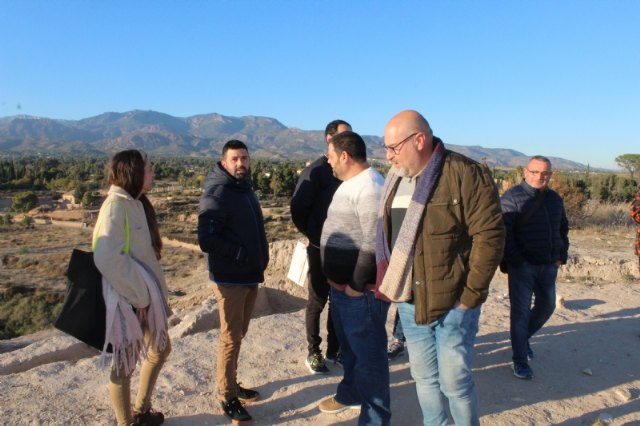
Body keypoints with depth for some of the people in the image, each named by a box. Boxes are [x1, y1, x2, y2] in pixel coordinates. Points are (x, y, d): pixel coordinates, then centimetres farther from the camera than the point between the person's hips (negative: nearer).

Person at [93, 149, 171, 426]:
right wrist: (139, 294, -19)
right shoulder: (115, 206, -18)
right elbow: (107, 258, -26)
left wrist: (151, 292, 11)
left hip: (146, 296, 9)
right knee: (125, 365, 7)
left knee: (160, 349, 21)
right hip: (127, 300, -9)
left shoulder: (136, 204, 8)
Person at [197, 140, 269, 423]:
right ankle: (227, 398, 16)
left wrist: (259, 257, 6)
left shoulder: (244, 188, 11)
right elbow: (207, 240, -23)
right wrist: (242, 254, -22)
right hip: (229, 278, -8)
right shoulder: (216, 194, -16)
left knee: (239, 334, 18)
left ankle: (232, 385, 33)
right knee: (231, 338, 1)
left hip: (251, 275, 8)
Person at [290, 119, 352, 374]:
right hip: (321, 248, -5)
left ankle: (334, 350, 29)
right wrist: (313, 234, -3)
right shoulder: (316, 171, -10)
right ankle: (313, 352, 23)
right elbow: (298, 208, -12)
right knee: (317, 301, 7)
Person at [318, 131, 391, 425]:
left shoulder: (369, 187, -20)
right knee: (349, 347, 25)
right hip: (341, 286, 10)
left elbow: (374, 243, -26)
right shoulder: (349, 184, 12)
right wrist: (336, 279, 17)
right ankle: (350, 394, 45)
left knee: (368, 354, 3)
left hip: (360, 290, -10)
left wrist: (356, 284, -19)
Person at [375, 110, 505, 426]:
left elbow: (490, 235, -15)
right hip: (409, 301, 6)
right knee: (424, 377, 18)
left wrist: (471, 294, -15)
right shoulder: (395, 179, 8)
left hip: (452, 301, -6)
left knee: (453, 380, 5)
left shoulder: (465, 174, -14)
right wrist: (387, 282, 7)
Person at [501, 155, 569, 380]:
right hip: (523, 266, -6)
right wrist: (516, 261, -20)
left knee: (547, 305, 17)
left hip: (549, 266, 7)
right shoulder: (512, 197, -10)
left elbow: (563, 228, 22)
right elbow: (504, 232, -17)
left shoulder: (555, 198, 10)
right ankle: (520, 360, 8)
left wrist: (561, 255, 11)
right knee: (521, 311, -2)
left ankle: (523, 337, 41)